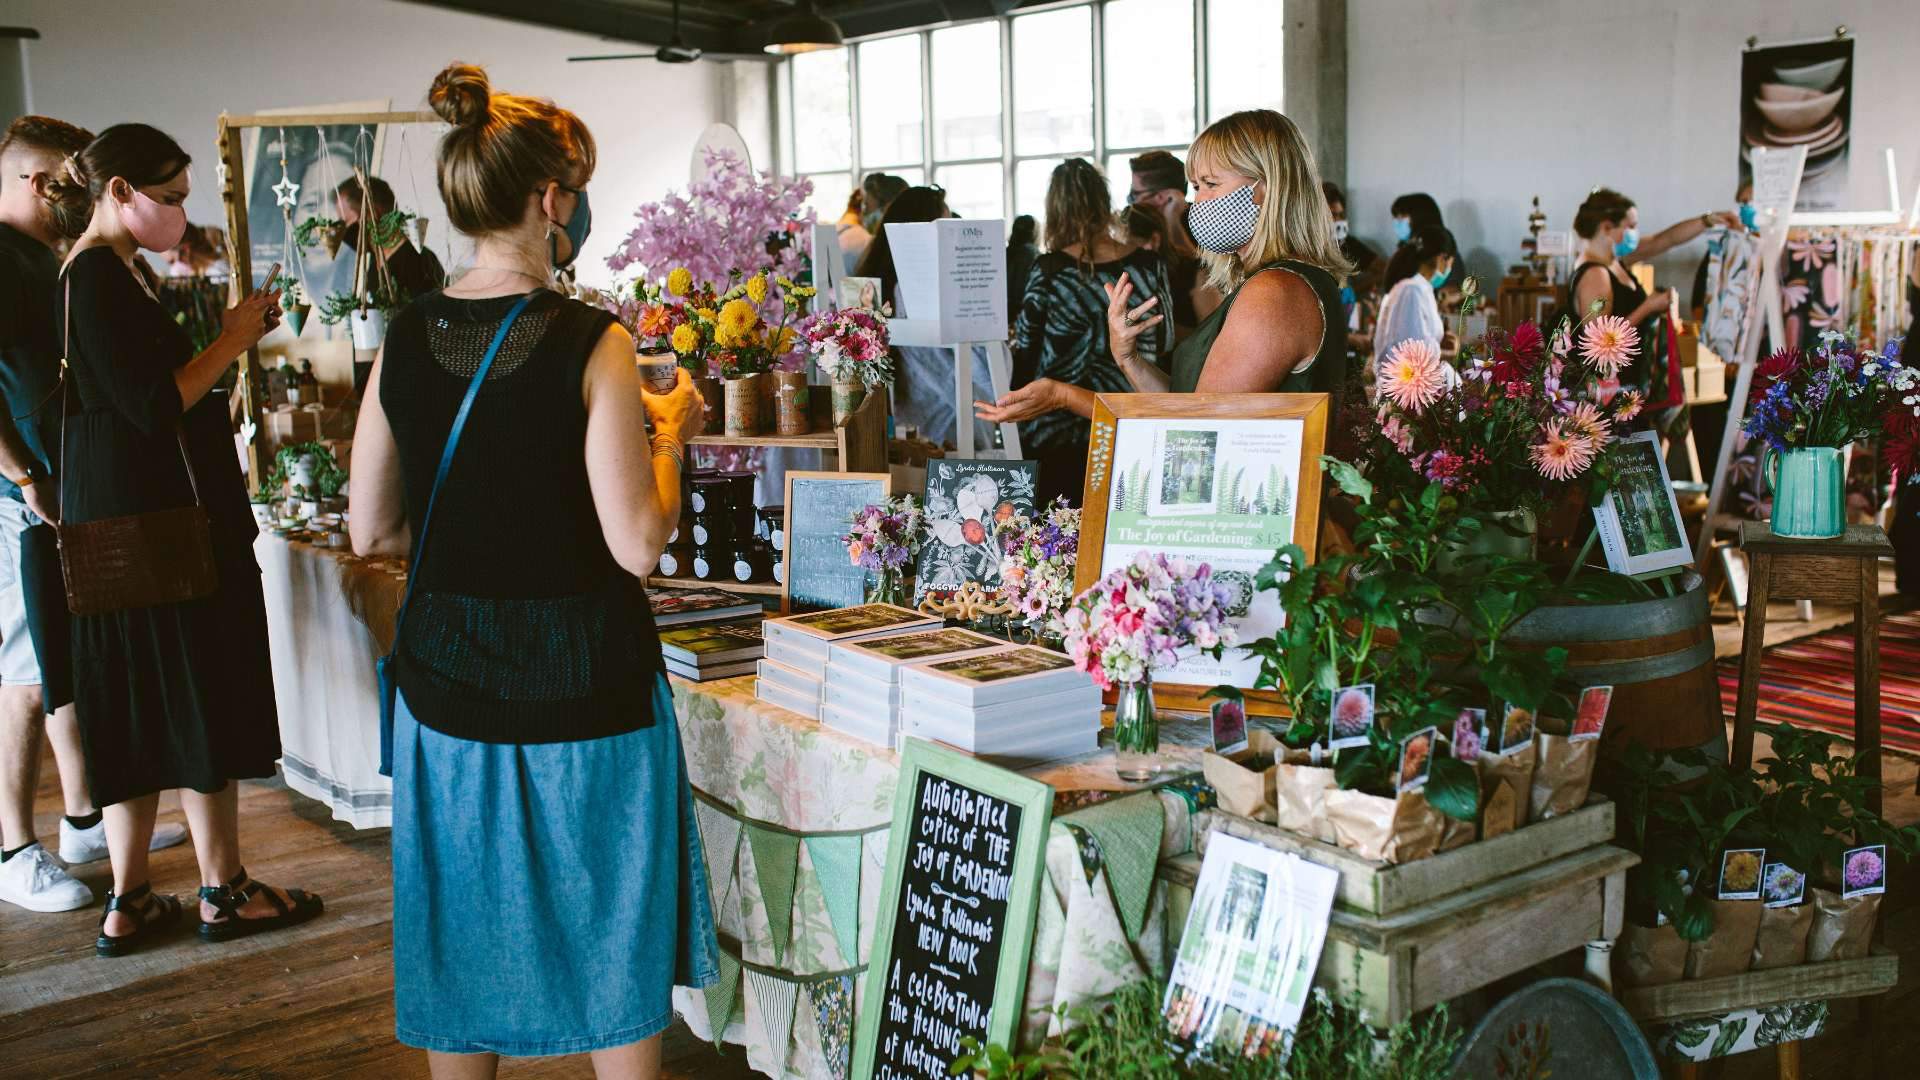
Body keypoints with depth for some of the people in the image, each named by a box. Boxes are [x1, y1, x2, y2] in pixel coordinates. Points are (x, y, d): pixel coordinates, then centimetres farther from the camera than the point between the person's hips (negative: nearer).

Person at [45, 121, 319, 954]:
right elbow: (156, 405, -20)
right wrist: (232, 340, -11)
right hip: (156, 519, -10)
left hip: (133, 518, 10)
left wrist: (233, 339, 8)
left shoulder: (112, 273, 15)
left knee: (140, 712, 12)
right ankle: (223, 891, 13)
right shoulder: (100, 278, -15)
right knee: (202, 703, 1)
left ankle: (128, 904, 18)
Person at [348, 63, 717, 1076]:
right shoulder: (590, 343, -16)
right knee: (610, 937, 13)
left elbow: (371, 529, 4)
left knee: (462, 936, 18)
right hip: (581, 679, -4)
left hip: (447, 676, 5)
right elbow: (637, 544, -17)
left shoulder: (407, 339, -1)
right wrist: (669, 431, -1)